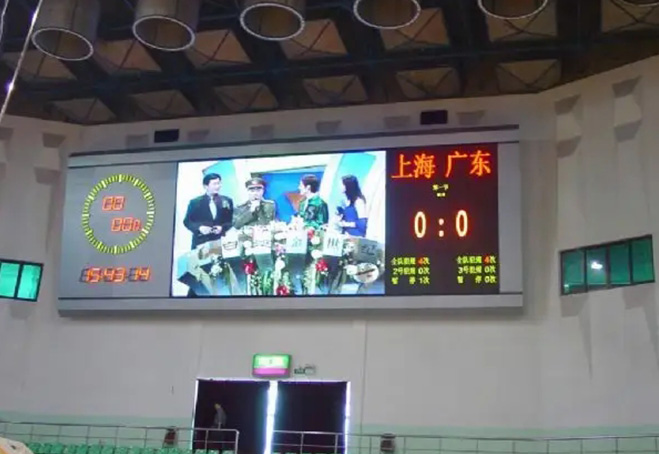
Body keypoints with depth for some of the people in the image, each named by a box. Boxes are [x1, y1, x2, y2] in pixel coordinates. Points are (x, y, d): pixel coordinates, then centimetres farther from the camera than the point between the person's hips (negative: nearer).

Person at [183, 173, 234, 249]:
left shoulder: (227, 201, 12)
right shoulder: (195, 202, 8)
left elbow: (232, 221, 10)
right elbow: (187, 221, 5)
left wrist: (222, 228, -10)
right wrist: (199, 228, -13)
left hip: (220, 242, 1)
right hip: (201, 243, -1)